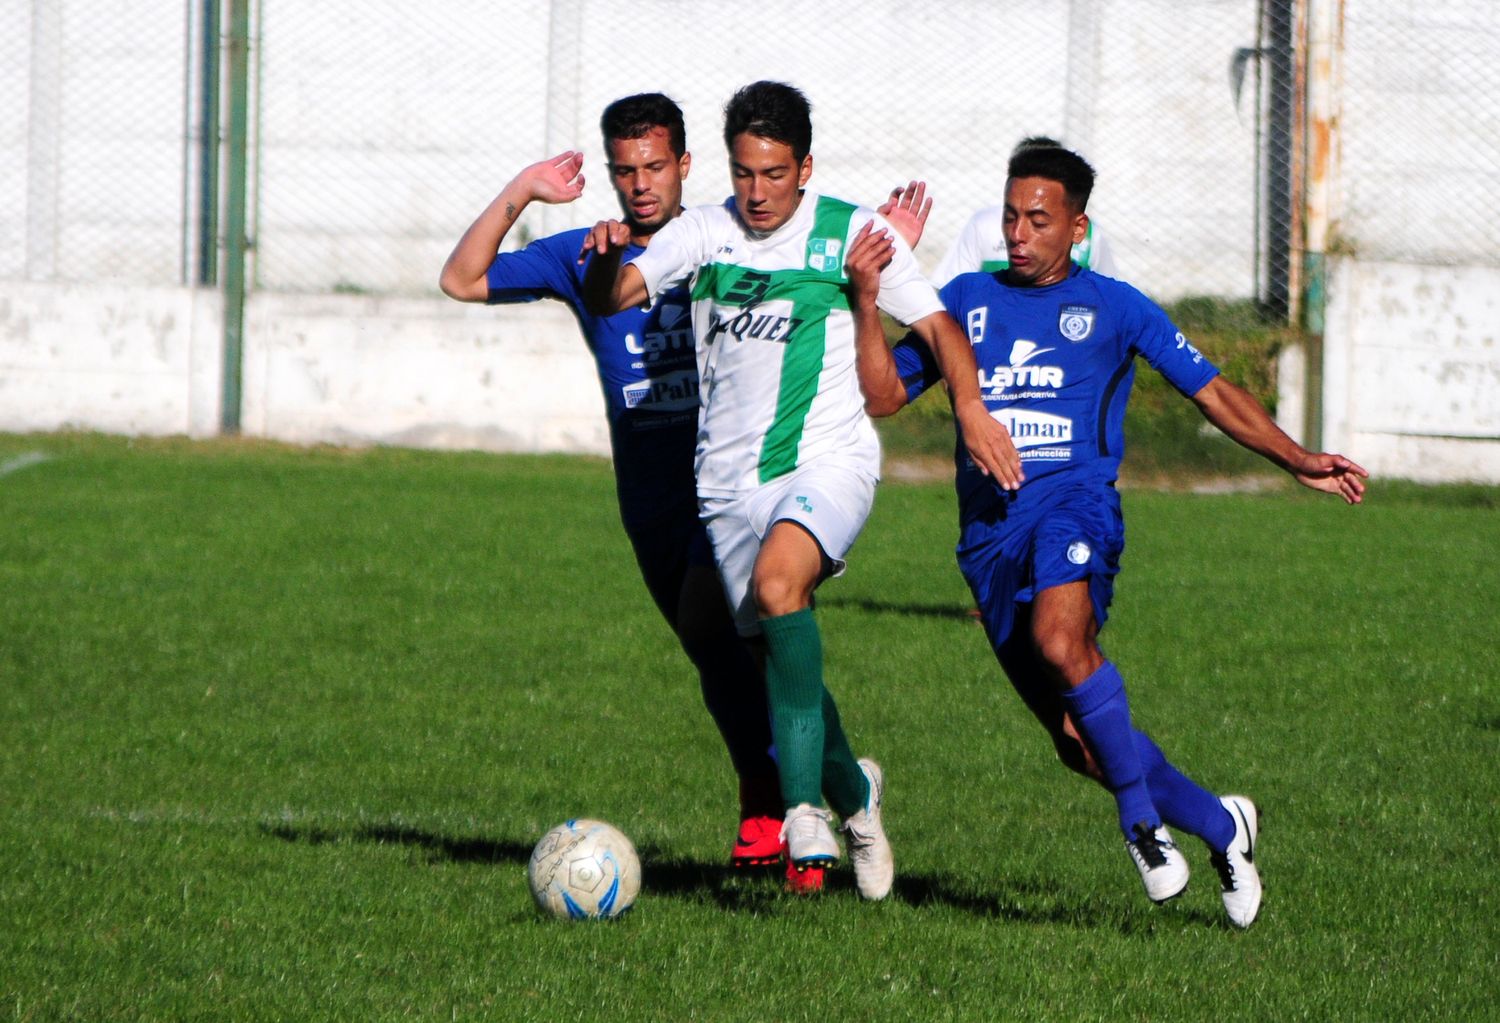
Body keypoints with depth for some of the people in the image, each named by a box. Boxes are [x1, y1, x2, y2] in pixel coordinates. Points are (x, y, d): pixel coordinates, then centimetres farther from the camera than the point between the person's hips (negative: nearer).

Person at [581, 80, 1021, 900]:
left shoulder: (851, 233, 0)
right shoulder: (703, 233, 5)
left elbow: (936, 325, 5)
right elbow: (612, 298, -3)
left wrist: (970, 408, -11)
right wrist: (607, 259, -26)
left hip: (828, 460, -4)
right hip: (731, 477, 4)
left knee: (778, 580, -31)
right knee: (777, 652, 3)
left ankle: (805, 803, -32)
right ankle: (853, 793, 31)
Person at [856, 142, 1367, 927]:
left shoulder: (1114, 308, 10)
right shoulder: (968, 300, 16)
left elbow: (1211, 392, 15)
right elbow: (883, 395, 13)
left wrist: (1300, 463, 8)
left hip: (1073, 501, -4)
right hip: (989, 530, 4)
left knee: (1060, 640, -36)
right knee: (1078, 742, 1)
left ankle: (1141, 818, -23)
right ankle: (1219, 825, 21)